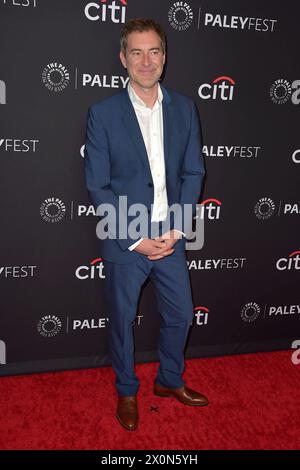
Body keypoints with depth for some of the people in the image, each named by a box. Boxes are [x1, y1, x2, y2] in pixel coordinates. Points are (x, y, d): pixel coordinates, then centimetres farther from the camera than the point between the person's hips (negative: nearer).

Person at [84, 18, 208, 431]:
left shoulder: (184, 108, 1)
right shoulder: (102, 113, -9)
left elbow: (193, 173, 2)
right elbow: (97, 186, -10)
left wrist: (176, 229, -8)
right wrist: (135, 239, -14)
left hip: (171, 237, 4)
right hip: (124, 241, -3)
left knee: (180, 315, 16)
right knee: (122, 321, 13)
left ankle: (170, 380, 43)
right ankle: (126, 391, 39)